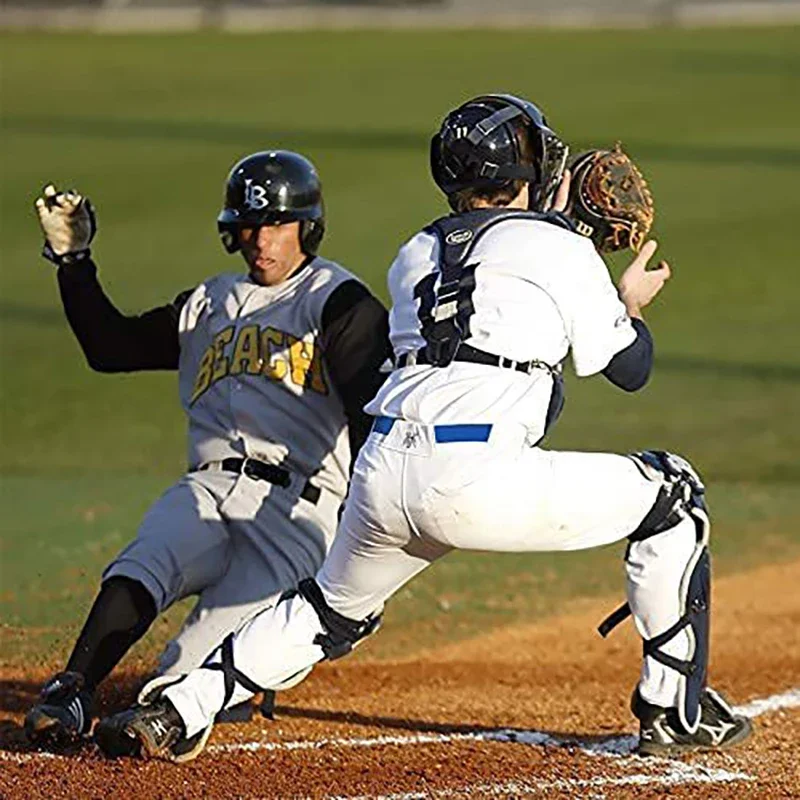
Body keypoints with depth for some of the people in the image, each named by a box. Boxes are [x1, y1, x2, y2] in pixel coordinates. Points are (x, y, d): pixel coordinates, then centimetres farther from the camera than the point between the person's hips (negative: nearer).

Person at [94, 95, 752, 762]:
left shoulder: (416, 256, 24)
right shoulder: (561, 250, 10)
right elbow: (631, 369, 18)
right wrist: (630, 303, 39)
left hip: (382, 474, 6)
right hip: (476, 481, -6)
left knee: (334, 609, 31)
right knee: (672, 497, 13)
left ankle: (176, 712, 19)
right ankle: (675, 715, 16)